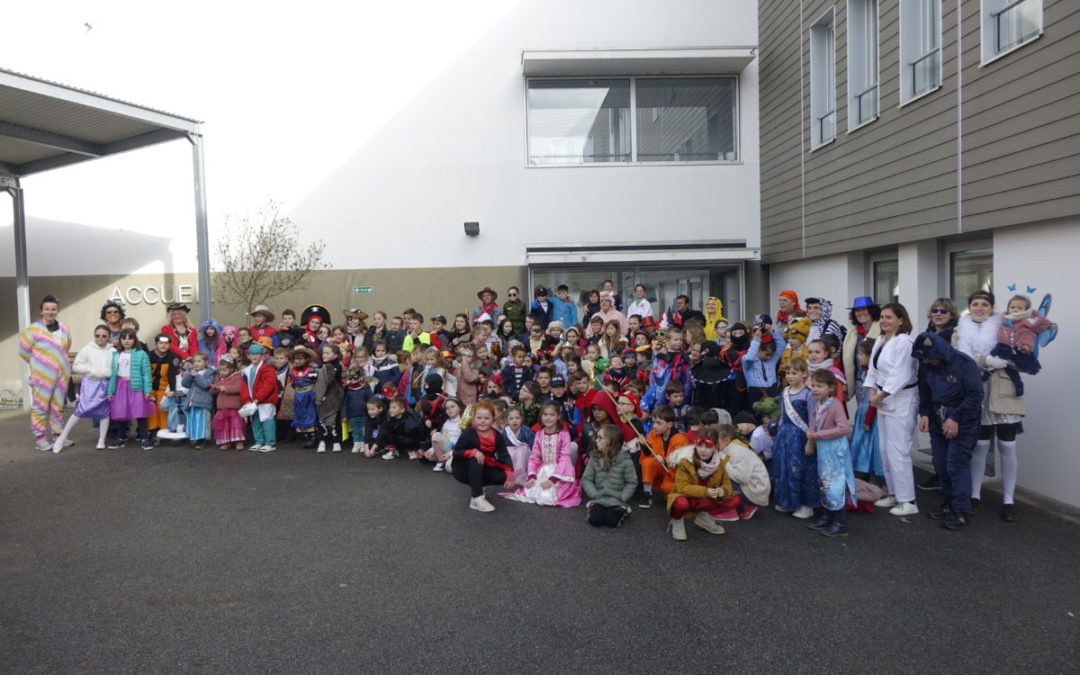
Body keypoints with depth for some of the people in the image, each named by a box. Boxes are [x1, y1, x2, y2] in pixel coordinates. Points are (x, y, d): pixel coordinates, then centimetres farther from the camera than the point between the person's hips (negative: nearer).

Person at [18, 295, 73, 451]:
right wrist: (38, 363, 7)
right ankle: (39, 438, 5)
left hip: (62, 374, 5)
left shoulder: (64, 329, 7)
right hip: (42, 376, -5)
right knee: (40, 406, -2)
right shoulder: (33, 330, -9)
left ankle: (58, 434, 20)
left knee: (58, 406, 11)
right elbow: (24, 351, 0)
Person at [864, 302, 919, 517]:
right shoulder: (879, 341, 11)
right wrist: (872, 393, -2)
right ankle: (894, 493, 27)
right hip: (883, 401, 9)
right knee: (885, 450, 14)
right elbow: (873, 370, 11)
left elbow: (900, 376, -22)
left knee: (897, 451, -8)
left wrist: (879, 396, -15)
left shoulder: (904, 342, -16)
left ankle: (908, 501, 1)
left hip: (901, 402, -9)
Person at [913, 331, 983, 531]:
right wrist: (924, 414, -2)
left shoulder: (964, 363, -18)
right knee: (940, 464, 11)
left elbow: (975, 395, -16)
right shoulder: (926, 365, -1)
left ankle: (961, 512, 2)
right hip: (937, 419, 6)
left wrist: (956, 419, -19)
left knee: (957, 465, -7)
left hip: (962, 422, -6)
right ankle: (948, 505, 25)